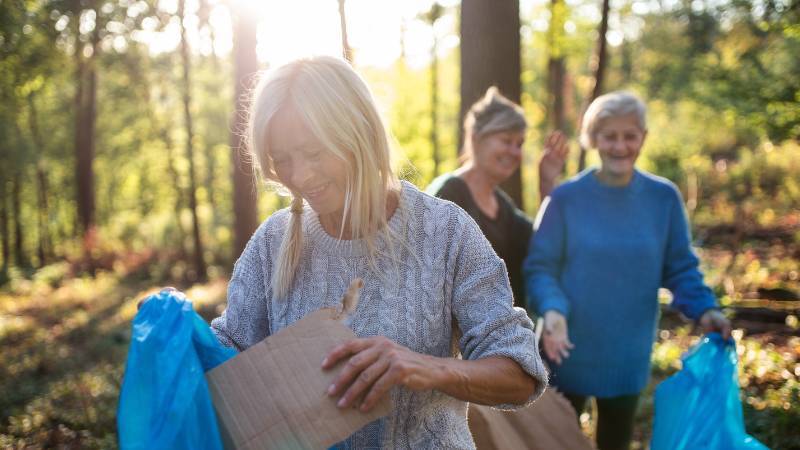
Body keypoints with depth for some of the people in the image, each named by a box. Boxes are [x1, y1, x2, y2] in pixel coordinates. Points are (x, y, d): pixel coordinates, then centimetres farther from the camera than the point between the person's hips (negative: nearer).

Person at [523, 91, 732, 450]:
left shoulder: (664, 198, -3)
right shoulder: (565, 198, -10)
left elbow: (680, 268, 2)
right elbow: (539, 266, -9)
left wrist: (703, 308, -16)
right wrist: (552, 310, -28)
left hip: (628, 354, 2)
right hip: (569, 353, -2)